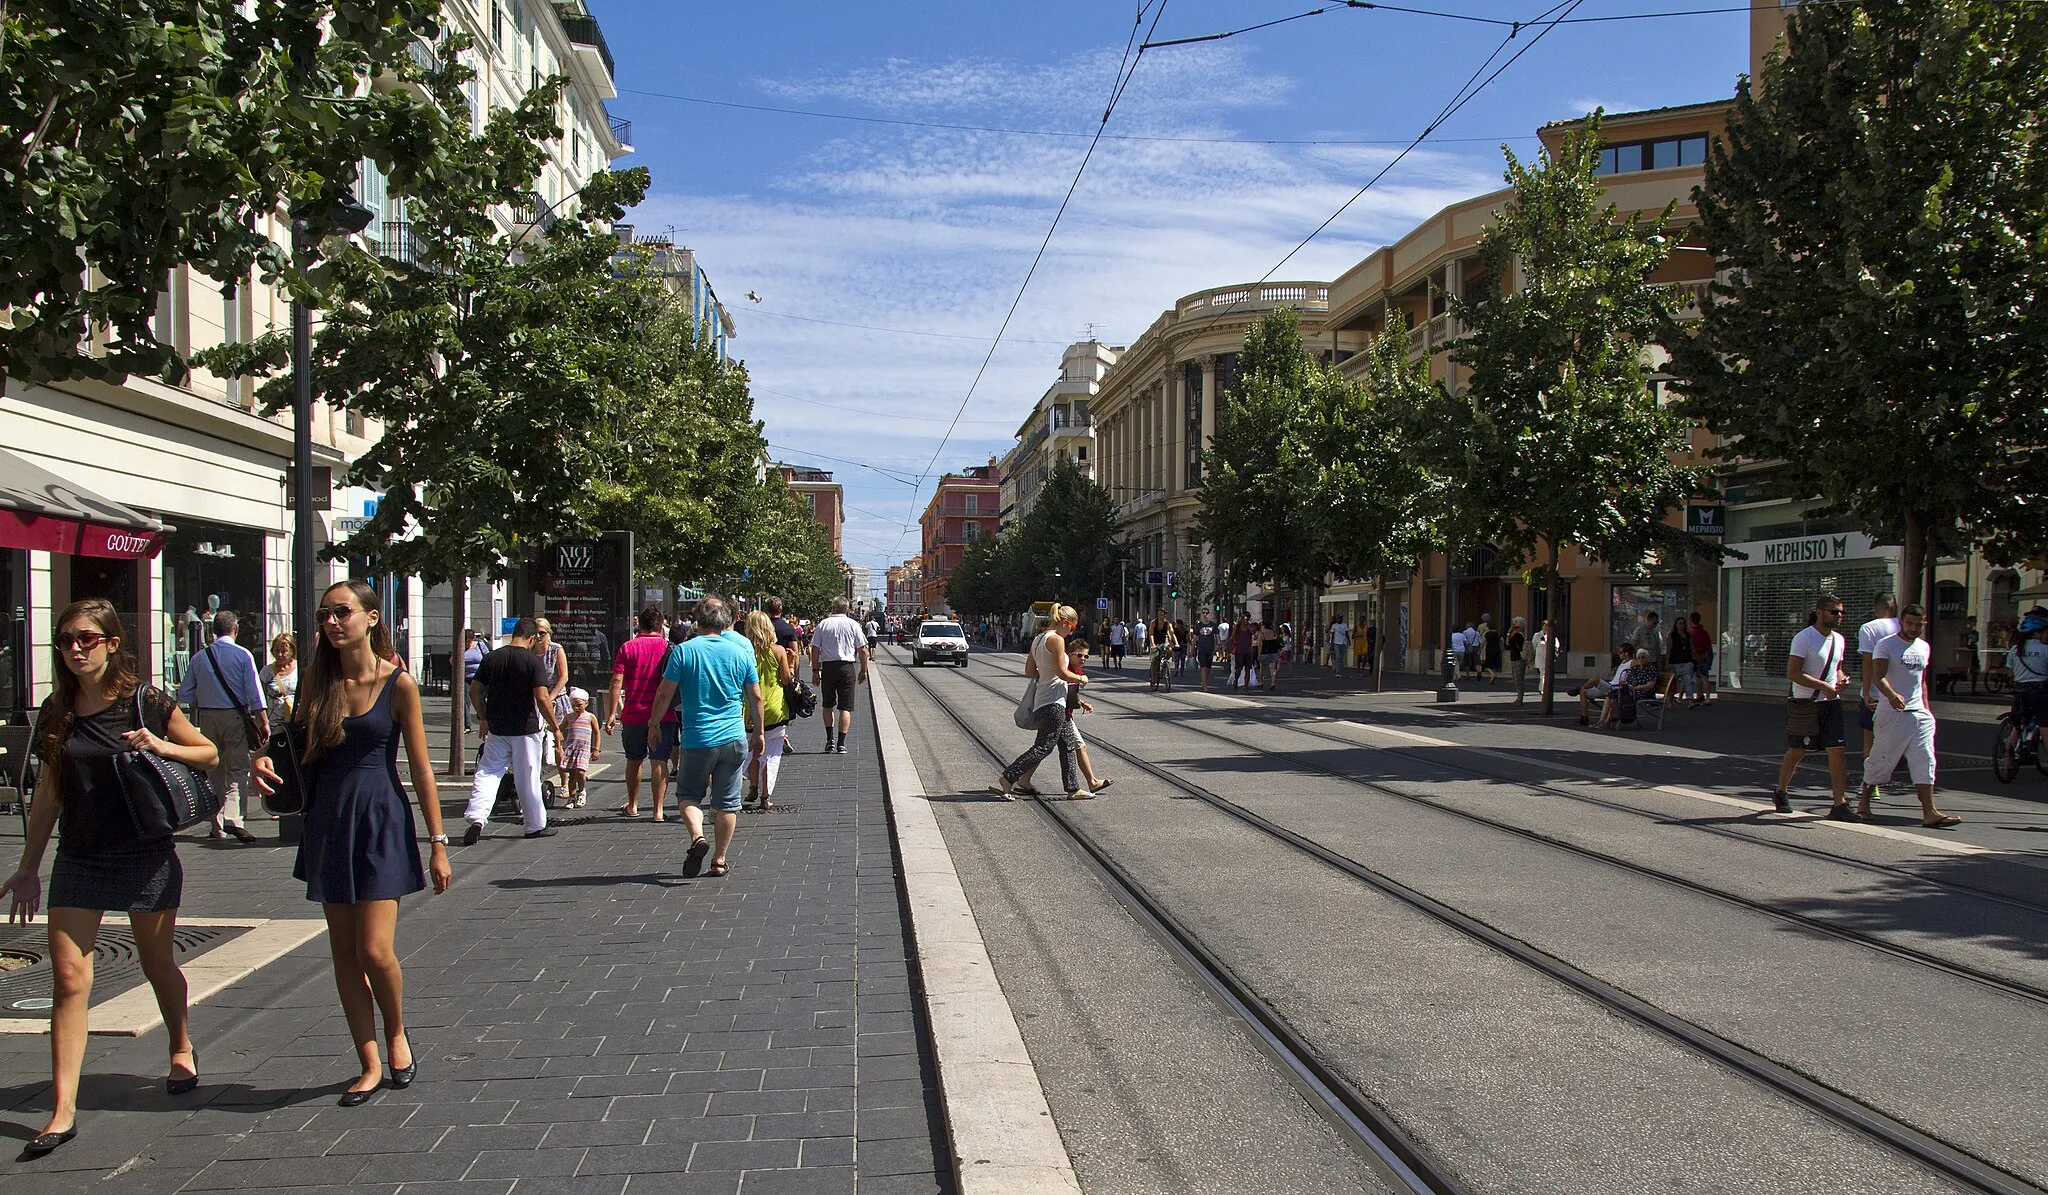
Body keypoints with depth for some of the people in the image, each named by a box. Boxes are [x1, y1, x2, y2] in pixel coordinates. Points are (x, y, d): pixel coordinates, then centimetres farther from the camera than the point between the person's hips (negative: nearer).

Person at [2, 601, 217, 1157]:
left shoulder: (146, 702, -8)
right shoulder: (56, 712, 3)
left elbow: (211, 754, 1)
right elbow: (48, 796, 10)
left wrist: (162, 746, -18)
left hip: (146, 855, -3)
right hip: (79, 859, 3)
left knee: (157, 964, 13)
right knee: (68, 976, -4)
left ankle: (181, 1047, 41)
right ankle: (63, 1110, 0)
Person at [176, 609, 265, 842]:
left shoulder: (200, 657, 4)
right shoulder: (243, 655, -6)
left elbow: (184, 694, 8)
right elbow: (255, 692, -9)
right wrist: (264, 722, -6)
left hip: (207, 717, 3)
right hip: (235, 717, -3)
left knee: (214, 771, 13)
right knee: (238, 770, -3)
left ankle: (218, 825, 17)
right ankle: (233, 818, -22)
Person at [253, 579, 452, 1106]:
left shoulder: (397, 683, -7)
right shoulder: (320, 681, 4)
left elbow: (421, 770, -5)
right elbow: (299, 749, 17)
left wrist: (438, 843, -5)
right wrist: (264, 760, -6)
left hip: (381, 821, -5)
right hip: (329, 822, 5)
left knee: (375, 950, -9)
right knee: (344, 953, 7)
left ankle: (397, 1035, 19)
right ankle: (370, 1064, 18)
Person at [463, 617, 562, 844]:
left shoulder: (491, 658, 2)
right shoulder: (534, 661, -11)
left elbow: (474, 691, 7)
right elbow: (542, 698, -17)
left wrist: (484, 718, 20)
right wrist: (555, 728, -9)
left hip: (497, 728, 3)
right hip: (525, 728, -3)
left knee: (488, 773, 9)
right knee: (528, 778, 5)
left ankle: (476, 818, -7)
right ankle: (536, 825, 16)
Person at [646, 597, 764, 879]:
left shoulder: (685, 651, -7)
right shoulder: (741, 651, 0)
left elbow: (665, 694, -5)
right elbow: (755, 697, 6)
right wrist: (759, 732, 18)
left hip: (698, 739, -2)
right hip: (734, 738, 2)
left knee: (687, 795, 15)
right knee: (727, 803, 10)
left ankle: (697, 837, -11)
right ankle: (720, 861, 14)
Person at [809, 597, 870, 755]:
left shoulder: (823, 624, 2)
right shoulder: (853, 624, 0)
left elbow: (815, 649, 0)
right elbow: (862, 649, -2)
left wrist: (815, 670, 6)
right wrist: (863, 670, 7)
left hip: (828, 666, 1)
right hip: (847, 666, -1)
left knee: (828, 705, 17)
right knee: (845, 707, 2)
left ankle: (829, 740, 11)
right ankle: (841, 743, -2)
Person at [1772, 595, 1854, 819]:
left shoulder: (1838, 639, 12)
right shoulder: (1804, 638, -11)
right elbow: (1792, 673, -17)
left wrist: (1842, 679, 3)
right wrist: (1823, 686, -23)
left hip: (1831, 703, 6)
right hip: (1805, 705, -5)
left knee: (1837, 751, -4)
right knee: (1796, 752, 5)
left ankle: (1839, 804, -3)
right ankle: (1780, 792, 27)